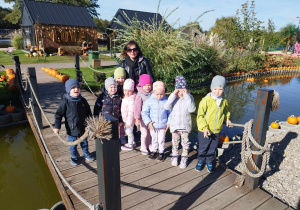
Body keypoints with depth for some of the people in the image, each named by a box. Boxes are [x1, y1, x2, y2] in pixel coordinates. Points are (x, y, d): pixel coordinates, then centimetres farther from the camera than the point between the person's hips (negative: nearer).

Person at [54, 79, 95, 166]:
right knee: (73, 144, 13)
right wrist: (57, 127, -12)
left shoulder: (83, 100, -3)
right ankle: (74, 157, 35)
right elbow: (58, 114, -9)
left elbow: (88, 113, 7)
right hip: (71, 128, -3)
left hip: (83, 127, 3)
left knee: (84, 142, 19)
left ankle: (86, 153, 42)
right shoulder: (65, 101, -14)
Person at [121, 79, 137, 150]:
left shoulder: (131, 99, -26)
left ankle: (130, 145, 25)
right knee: (126, 130, 22)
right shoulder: (125, 96, 3)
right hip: (125, 118, 9)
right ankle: (132, 142, 40)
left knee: (129, 131, 6)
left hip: (130, 119, -9)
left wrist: (129, 122, -23)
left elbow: (131, 112, -26)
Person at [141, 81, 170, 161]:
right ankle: (154, 151, 36)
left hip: (163, 125, -1)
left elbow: (170, 113, 3)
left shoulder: (166, 101, -7)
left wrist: (168, 123, -2)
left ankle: (161, 152, 30)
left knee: (161, 140, 10)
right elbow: (144, 112, -4)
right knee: (154, 139, 17)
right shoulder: (149, 101, -9)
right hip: (153, 125, 1)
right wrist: (148, 122, -10)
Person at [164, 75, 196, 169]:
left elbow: (192, 109, -23)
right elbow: (167, 107, -22)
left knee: (185, 142, 10)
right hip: (174, 124, 1)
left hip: (185, 124, -1)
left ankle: (184, 159, 28)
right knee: (175, 142, 17)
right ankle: (174, 157, 36)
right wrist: (173, 95, -26)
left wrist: (187, 96, -26)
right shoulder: (173, 97, -7)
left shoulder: (189, 97, -9)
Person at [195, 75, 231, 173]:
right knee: (202, 148, 14)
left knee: (212, 149, 19)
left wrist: (227, 118, 7)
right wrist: (204, 128, -22)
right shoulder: (206, 100, -19)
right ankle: (201, 161, 40)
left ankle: (209, 162, 43)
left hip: (216, 131, 4)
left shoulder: (224, 101, -1)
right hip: (204, 131, -4)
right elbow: (200, 115, -16)